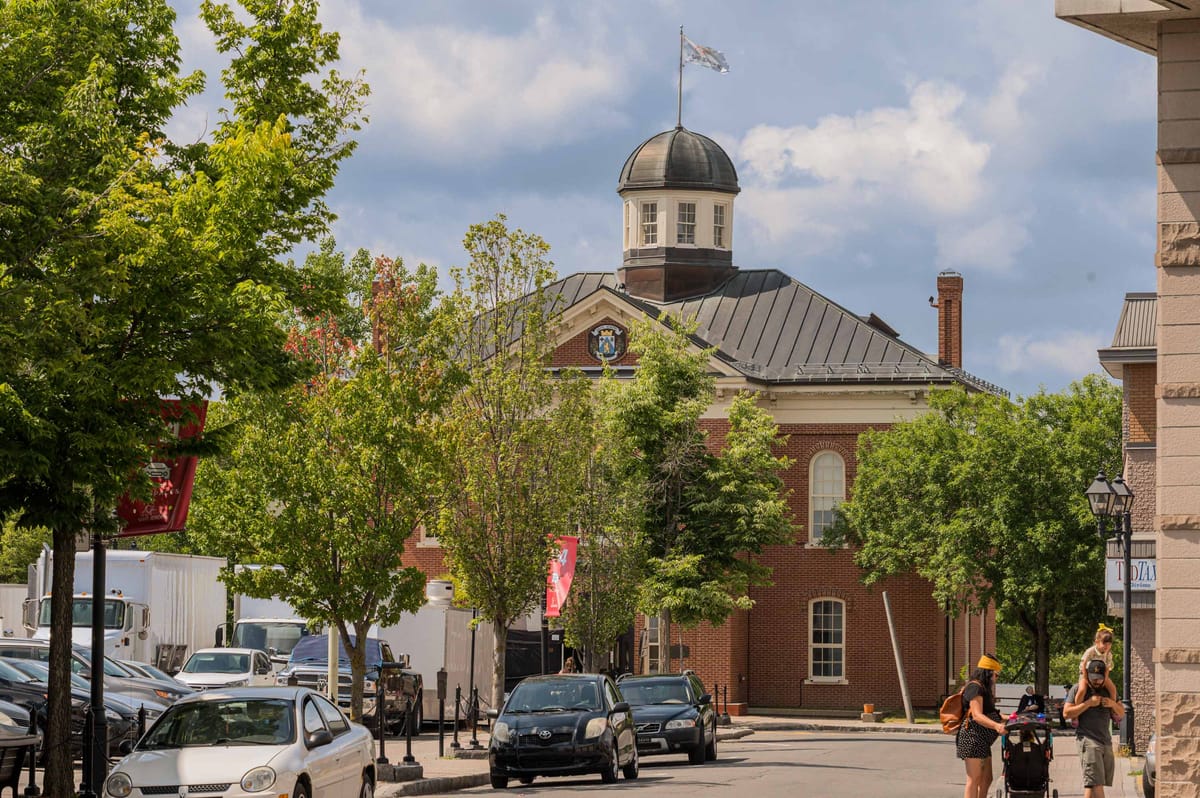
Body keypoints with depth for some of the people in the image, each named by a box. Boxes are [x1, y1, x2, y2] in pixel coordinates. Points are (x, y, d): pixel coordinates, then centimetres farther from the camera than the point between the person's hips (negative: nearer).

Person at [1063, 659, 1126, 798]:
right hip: (1088, 740, -6)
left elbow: (1121, 714, 22)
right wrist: (1088, 703, -13)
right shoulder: (1078, 689, 1)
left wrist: (1113, 704, 0)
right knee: (1095, 782, -16)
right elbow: (1066, 713, -7)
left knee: (1096, 784, 1)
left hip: (1106, 741, 6)